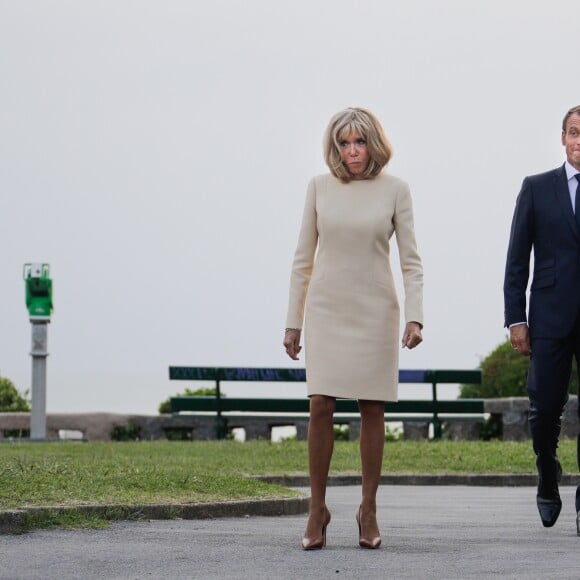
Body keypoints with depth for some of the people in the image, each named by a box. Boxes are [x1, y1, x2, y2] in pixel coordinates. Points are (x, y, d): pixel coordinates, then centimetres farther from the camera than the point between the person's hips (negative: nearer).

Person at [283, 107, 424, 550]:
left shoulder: (394, 190, 0)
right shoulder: (320, 187, 3)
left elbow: (411, 260, -1)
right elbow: (303, 259, 7)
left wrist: (414, 317, -12)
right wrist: (293, 322, 5)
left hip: (375, 311, -1)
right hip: (327, 309, 1)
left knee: (372, 409, 2)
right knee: (321, 406, -6)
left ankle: (369, 510, 11)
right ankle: (317, 509, 3)